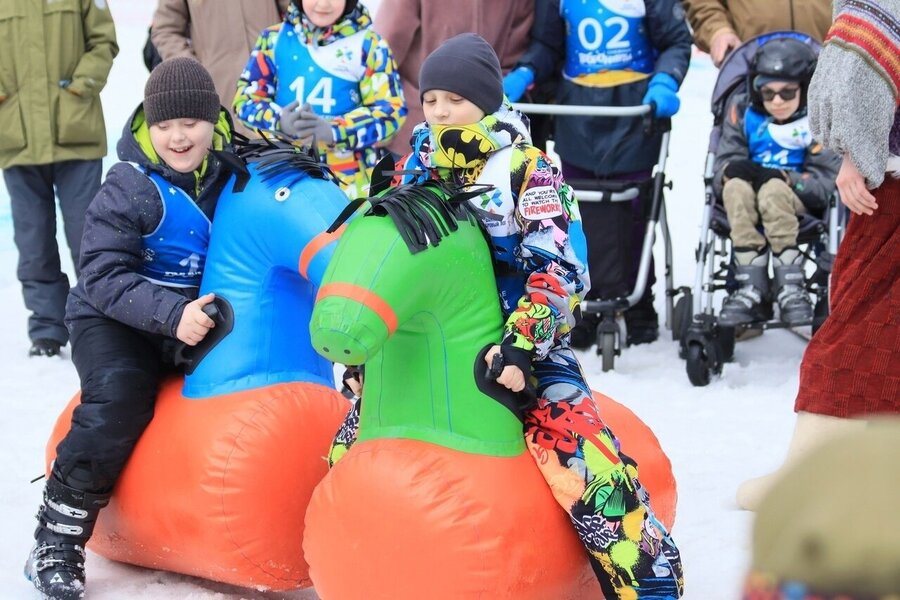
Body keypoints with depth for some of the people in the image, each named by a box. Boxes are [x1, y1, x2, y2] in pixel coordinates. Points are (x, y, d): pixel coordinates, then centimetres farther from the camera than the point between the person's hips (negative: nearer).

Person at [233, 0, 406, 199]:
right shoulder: (274, 39, 5)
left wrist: (334, 131, -22)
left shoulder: (367, 43, 0)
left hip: (349, 177, -2)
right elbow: (246, 97, 5)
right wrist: (280, 122, -19)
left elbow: (390, 110, -4)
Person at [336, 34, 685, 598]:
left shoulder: (528, 169, -8)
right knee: (354, 444, 10)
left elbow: (558, 269, -18)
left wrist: (522, 345, -30)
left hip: (526, 343, -6)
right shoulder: (418, 168, 8)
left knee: (580, 461, -25)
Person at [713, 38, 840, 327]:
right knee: (736, 187, -32)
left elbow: (824, 185, -11)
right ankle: (752, 290, -35)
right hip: (746, 204, 3)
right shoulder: (742, 112, 4)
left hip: (800, 202, -2)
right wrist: (733, 170, -26)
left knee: (774, 190, -36)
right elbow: (720, 172, 0)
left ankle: (790, 288, -32)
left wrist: (783, 178, -28)